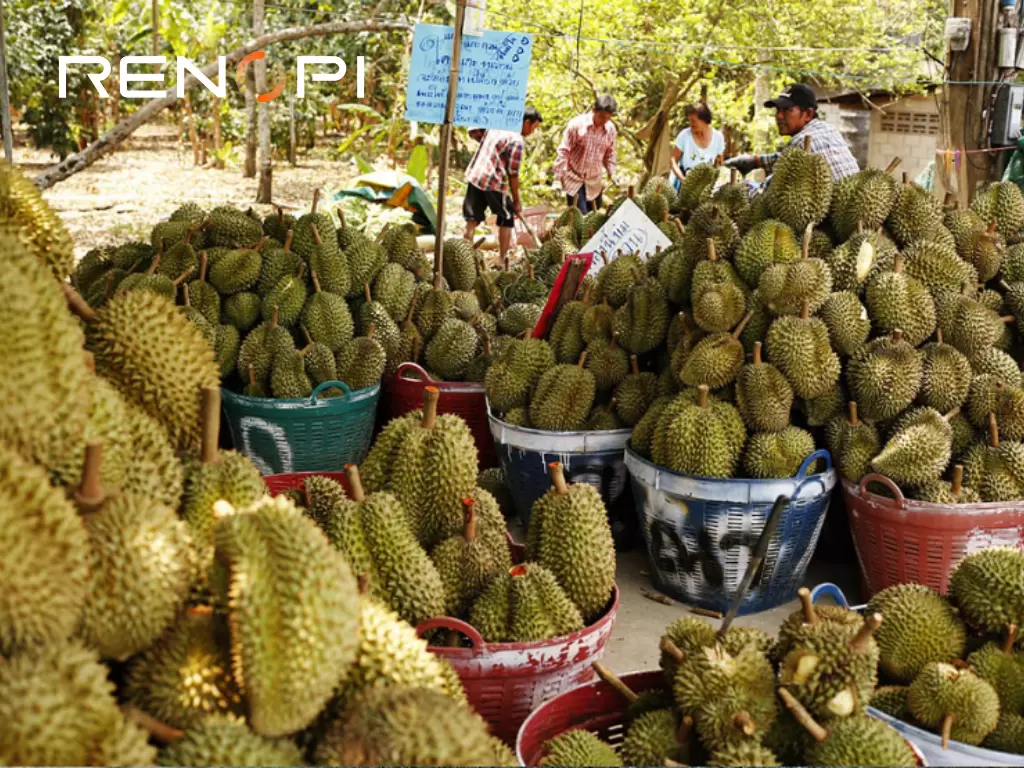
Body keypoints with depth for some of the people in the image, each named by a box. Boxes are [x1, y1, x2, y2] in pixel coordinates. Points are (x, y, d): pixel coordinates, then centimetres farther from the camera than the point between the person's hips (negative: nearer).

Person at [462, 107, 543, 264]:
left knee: (473, 219, 10)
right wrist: (516, 201, -3)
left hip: (474, 176, 6)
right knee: (507, 219, 11)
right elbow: (513, 175, -11)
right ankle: (503, 260, 14)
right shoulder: (517, 141, -11)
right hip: (493, 182, -6)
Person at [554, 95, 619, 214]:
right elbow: (563, 151, -10)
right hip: (574, 179, -4)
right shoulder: (577, 124, -14)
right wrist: (559, 177, -13)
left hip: (594, 182, 4)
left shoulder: (610, 129, -2)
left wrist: (612, 172, 2)